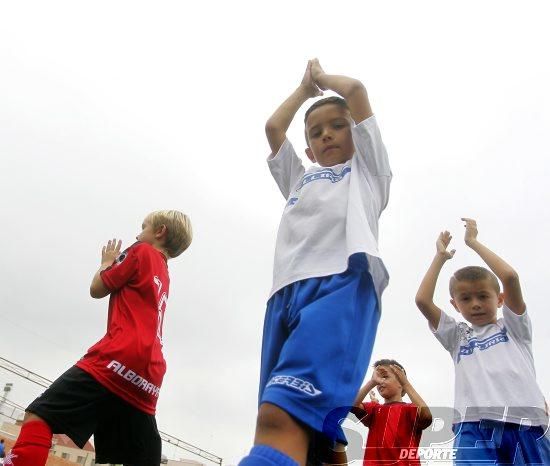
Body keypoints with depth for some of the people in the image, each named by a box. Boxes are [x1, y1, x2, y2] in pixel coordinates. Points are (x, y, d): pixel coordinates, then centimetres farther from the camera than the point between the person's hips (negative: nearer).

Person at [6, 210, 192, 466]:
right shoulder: (163, 278, 28)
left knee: (38, 417, -8)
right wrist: (116, 264, 30)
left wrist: (107, 262, 26)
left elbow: (97, 289, 9)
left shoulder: (142, 252, 6)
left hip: (119, 359, -8)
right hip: (146, 382, 8)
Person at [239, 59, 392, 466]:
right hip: (287, 291, 5)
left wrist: (323, 77, 42)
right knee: (314, 429, -6)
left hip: (343, 282, -5)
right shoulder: (301, 180, 38)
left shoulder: (367, 169, 27)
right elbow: (273, 127, 34)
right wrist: (306, 87, 48)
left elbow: (356, 90, 23)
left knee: (282, 414, -26)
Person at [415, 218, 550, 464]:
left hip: (524, 423, 0)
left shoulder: (514, 327, 18)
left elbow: (510, 277, 2)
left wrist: (473, 242, 12)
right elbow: (422, 300, 11)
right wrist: (440, 256, 20)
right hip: (475, 425, 1)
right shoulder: (458, 336, 23)